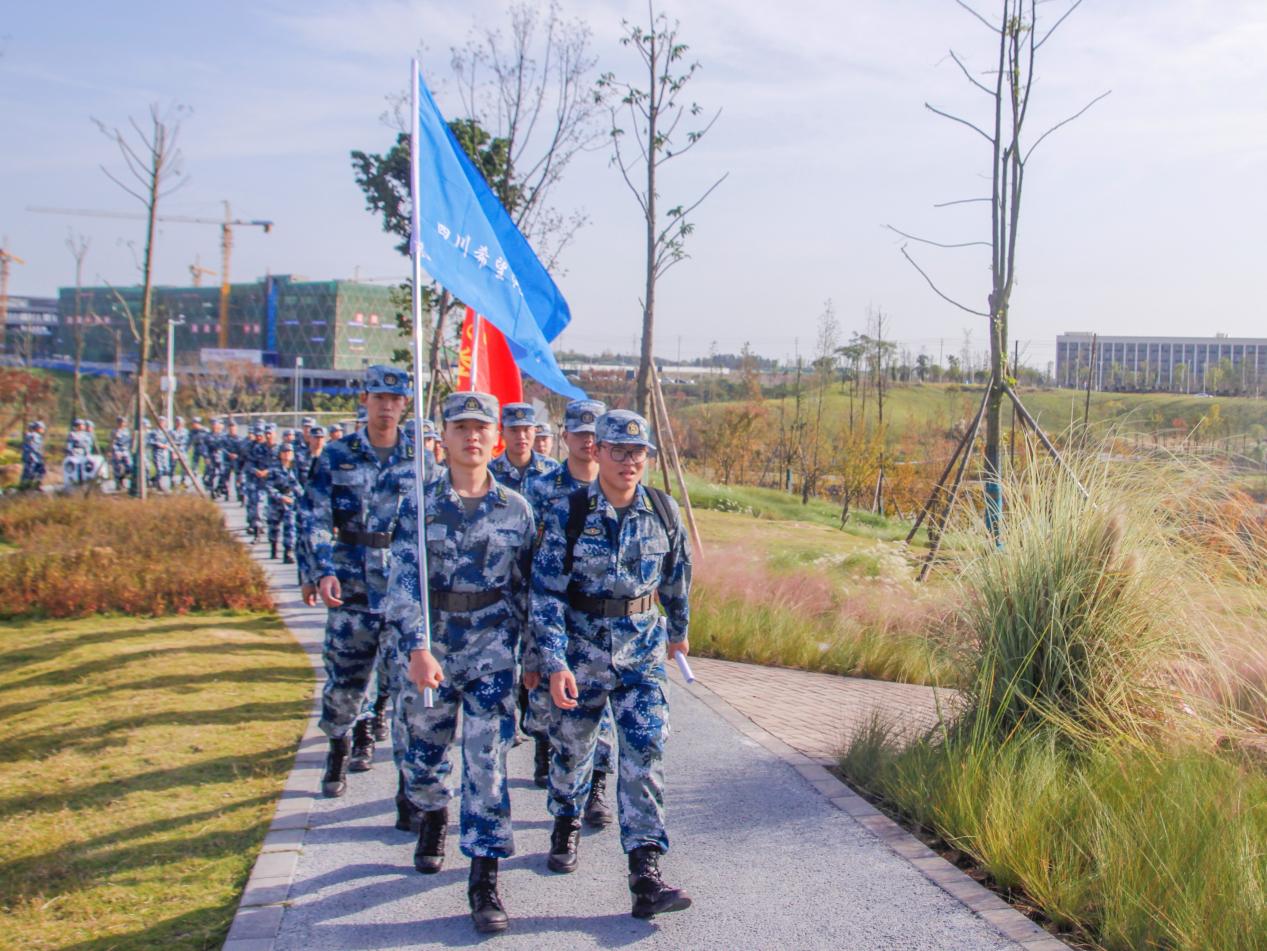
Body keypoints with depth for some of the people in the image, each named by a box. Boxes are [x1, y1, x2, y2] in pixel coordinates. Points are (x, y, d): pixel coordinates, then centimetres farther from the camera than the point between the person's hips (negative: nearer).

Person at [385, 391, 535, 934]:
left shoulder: (515, 508, 2)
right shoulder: (419, 504, -4)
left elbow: (525, 586, 10)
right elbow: (403, 580, -12)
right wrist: (417, 647, -24)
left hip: (493, 648, 0)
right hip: (428, 647, 0)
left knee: (487, 761, -6)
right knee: (423, 751, 16)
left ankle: (484, 881, 1)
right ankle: (433, 817, 49)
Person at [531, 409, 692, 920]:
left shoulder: (663, 511, -3)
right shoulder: (568, 512, -12)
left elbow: (677, 578, 13)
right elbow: (546, 591, -13)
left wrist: (679, 630, 24)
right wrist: (554, 662, -20)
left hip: (643, 647, 1)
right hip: (581, 646, -1)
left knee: (645, 752, -8)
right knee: (571, 744, 15)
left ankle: (645, 874, -7)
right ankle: (566, 824, 45)